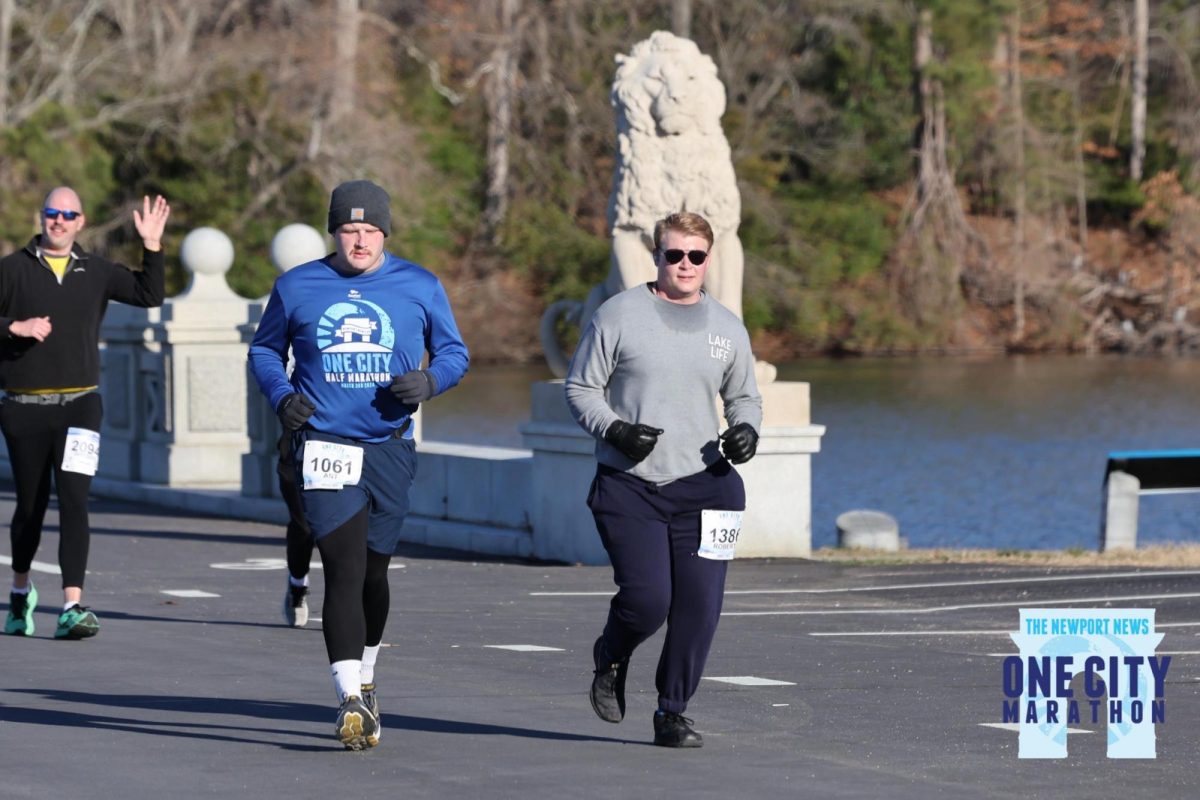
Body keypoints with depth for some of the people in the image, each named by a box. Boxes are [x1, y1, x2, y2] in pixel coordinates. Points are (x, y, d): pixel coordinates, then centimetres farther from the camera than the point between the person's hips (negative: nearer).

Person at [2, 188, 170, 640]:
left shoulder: (96, 272, 9)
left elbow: (149, 296, 4)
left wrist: (152, 246, -5)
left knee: (74, 501, -13)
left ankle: (72, 607, -18)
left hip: (80, 404, 0)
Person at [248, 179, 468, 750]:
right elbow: (264, 350, 15)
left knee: (373, 572, 15)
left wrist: (430, 380, -10)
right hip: (324, 446, -2)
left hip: (390, 450, 2)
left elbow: (454, 352, 12)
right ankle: (351, 700, -20)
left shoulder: (419, 287, 4)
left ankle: (364, 677, 37)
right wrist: (282, 396, -4)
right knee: (344, 570, -15)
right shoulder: (296, 287, 3)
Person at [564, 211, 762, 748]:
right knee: (647, 599, -13)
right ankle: (611, 659, 22)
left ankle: (673, 712, 12)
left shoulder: (727, 328, 11)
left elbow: (744, 397, 24)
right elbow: (580, 387, 3)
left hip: (702, 483, 3)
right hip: (628, 484, -3)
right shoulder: (619, 316, 0)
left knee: (699, 607, -5)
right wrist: (613, 429, -14)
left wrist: (746, 429, 2)